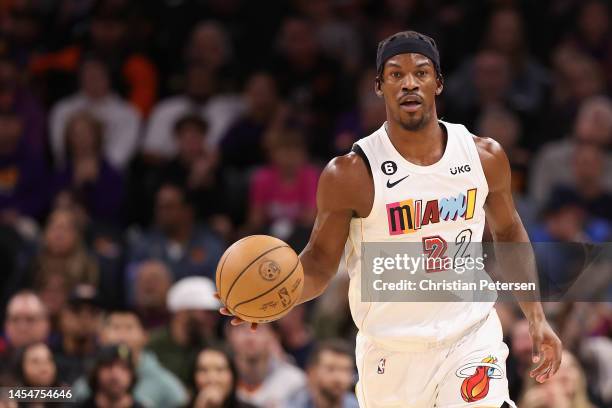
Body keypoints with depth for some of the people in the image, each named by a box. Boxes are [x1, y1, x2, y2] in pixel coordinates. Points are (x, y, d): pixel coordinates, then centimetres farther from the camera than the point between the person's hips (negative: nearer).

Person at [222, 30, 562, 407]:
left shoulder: (485, 156, -1)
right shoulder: (350, 175, -12)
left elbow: (508, 231, 15)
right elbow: (321, 262, -4)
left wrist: (536, 317, 11)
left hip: (471, 337, 1)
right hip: (392, 351, -1)